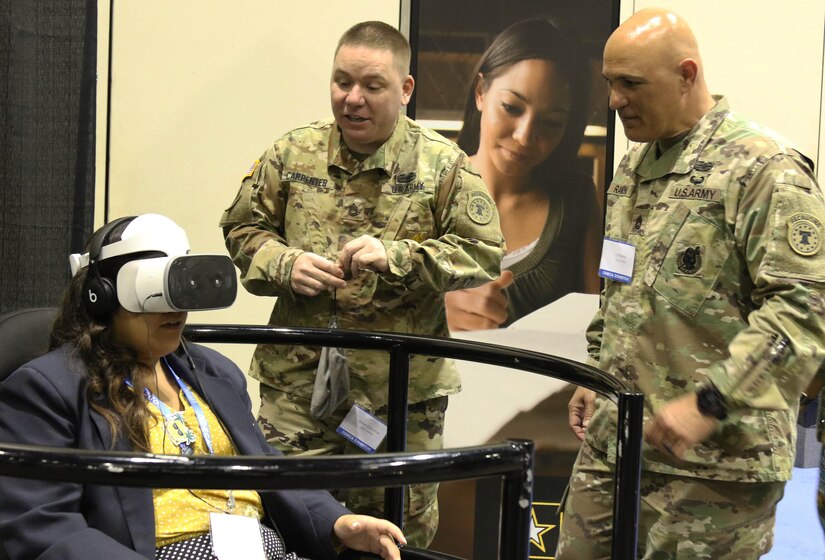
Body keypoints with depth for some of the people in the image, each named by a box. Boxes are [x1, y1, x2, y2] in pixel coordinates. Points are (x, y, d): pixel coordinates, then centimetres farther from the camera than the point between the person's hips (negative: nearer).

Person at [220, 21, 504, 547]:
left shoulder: (443, 163, -3)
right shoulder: (293, 153, 4)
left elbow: (484, 251, -5)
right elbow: (242, 228, 12)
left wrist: (397, 257, -19)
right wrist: (284, 264, -10)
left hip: (403, 389, -1)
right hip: (298, 380, 1)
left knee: (402, 531, 10)